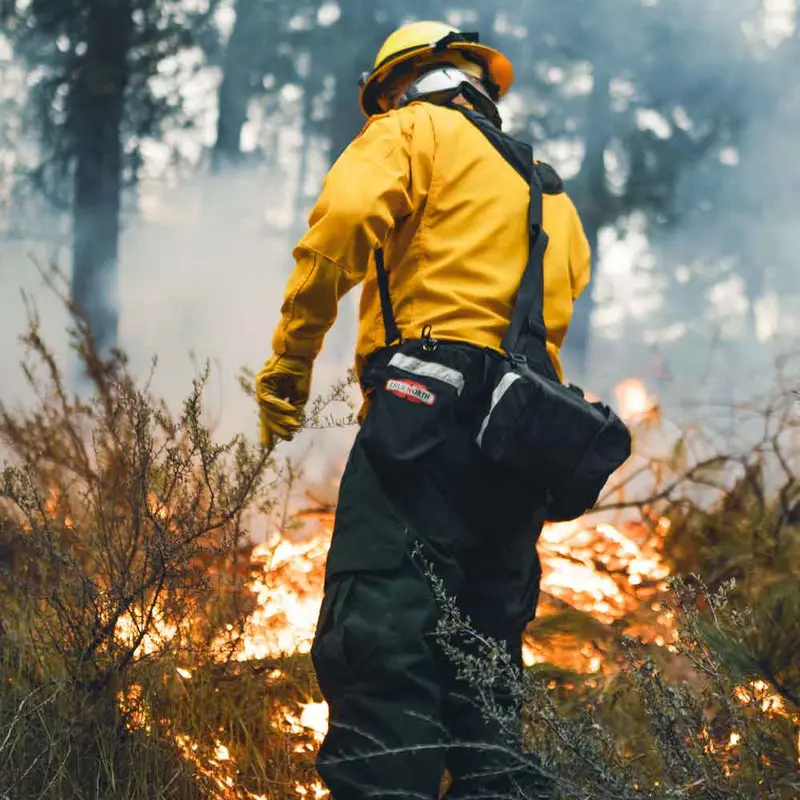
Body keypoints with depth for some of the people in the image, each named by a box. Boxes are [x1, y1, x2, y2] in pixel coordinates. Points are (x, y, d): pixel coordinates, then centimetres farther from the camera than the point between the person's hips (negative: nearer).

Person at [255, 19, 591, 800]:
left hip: (432, 402, -8)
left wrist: (291, 355, -5)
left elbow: (346, 216, -8)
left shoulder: (413, 130, 11)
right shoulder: (547, 188, 33)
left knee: (378, 637, -21)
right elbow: (562, 296, 23)